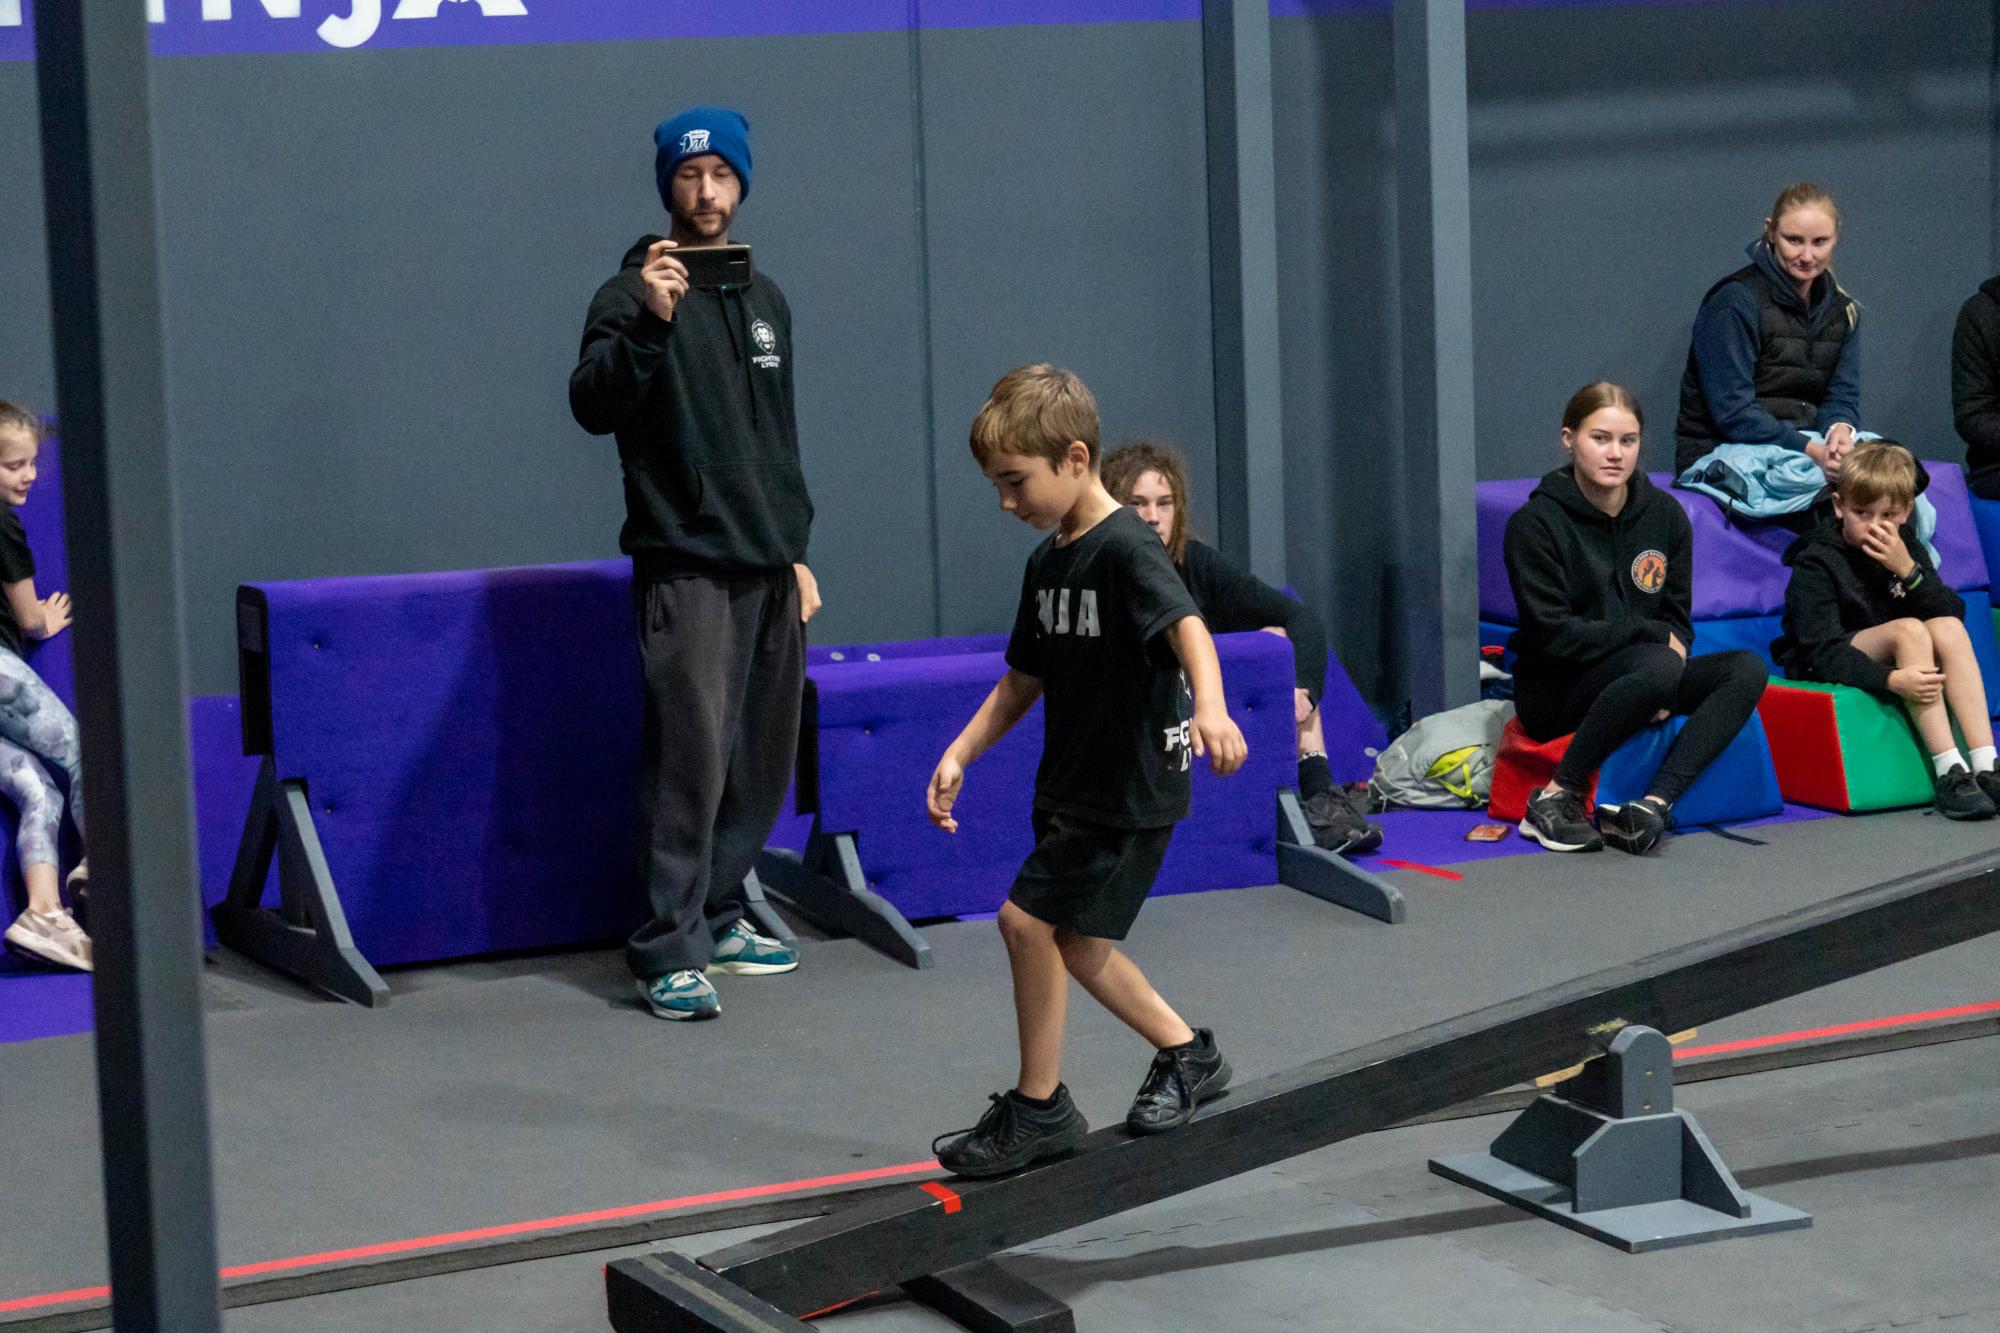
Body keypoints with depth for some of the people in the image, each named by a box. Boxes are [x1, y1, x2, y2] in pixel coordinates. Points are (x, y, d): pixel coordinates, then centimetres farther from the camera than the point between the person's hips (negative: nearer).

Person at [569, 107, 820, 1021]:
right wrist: (648, 321, -33)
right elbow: (593, 406, -20)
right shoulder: (635, 294, -4)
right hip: (688, 571, -7)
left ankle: (718, 917, 22)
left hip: (769, 569, 7)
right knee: (692, 758, -12)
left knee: (764, 758, 10)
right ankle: (670, 952, -9)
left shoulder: (764, 299, 17)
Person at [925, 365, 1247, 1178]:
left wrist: (1208, 705, -54)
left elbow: (1186, 626, -36)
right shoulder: (1048, 561, 9)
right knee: (1074, 940, 14)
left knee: (1028, 920, -11)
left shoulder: (1125, 548, -18)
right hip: (1072, 786, 9)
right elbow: (1024, 681, 17)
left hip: (1132, 789, -9)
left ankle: (1038, 1106, 2)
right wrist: (959, 754, 8)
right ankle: (1186, 1055, 33)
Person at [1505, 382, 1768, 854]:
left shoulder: (1665, 514, 5)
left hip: (1634, 679, 6)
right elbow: (1553, 634, -16)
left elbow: (1677, 621, 9)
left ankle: (1653, 804, -31)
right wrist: (1651, 635, -11)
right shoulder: (1536, 523, -10)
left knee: (1746, 669, -18)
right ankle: (1557, 797, -24)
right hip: (1553, 690, -6)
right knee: (1658, 668, -35)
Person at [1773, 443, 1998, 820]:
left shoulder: (1905, 546, 2)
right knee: (1908, 629, -30)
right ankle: (1949, 773, -36)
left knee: (1949, 628, -23)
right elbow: (1823, 650, -26)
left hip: (1897, 660, 5)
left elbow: (1951, 613, -6)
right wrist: (1891, 679, -41)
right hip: (1820, 671, -5)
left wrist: (1908, 570, -23)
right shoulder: (1815, 564, -16)